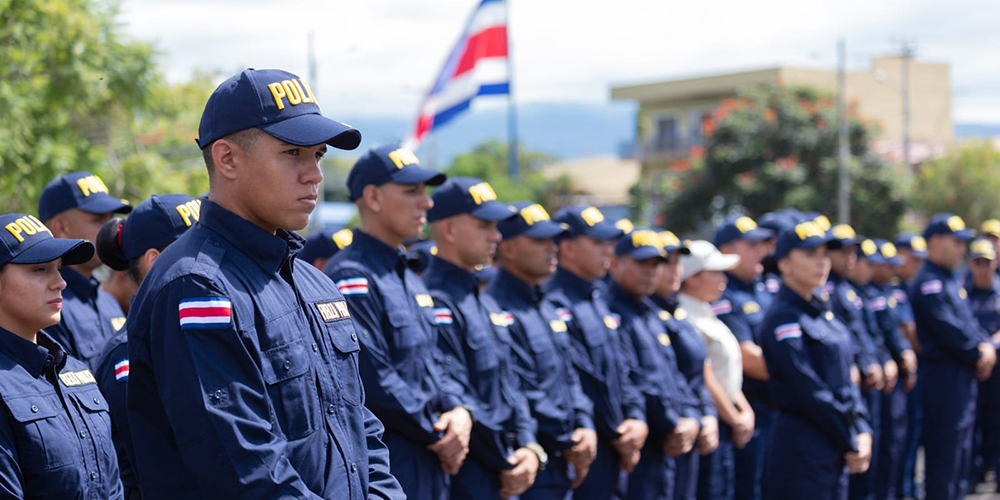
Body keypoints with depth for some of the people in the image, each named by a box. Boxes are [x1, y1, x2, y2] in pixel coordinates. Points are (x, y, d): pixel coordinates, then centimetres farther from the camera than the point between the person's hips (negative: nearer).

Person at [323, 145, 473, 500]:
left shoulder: (410, 280, 16)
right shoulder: (352, 278, -15)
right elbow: (373, 379, -21)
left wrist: (458, 410, -2)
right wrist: (439, 436, -12)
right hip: (383, 470, -9)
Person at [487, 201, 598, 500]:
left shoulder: (546, 308, 16)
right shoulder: (499, 310, -17)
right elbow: (523, 395, -20)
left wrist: (585, 427, 0)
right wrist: (568, 444, -11)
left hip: (562, 468, 10)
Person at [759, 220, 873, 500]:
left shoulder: (823, 314, 13)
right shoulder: (783, 319, -14)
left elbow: (845, 378, 14)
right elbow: (809, 392, -18)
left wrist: (862, 431, 1)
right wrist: (851, 445, -12)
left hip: (835, 450, 9)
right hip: (801, 448, -9)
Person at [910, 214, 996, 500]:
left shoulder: (950, 281, 17)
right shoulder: (929, 284, -15)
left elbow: (969, 322, 18)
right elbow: (949, 331, -20)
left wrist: (986, 345, -1)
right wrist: (979, 356, -10)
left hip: (964, 375, 10)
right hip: (944, 376, -10)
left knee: (961, 447, 15)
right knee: (945, 452, -6)